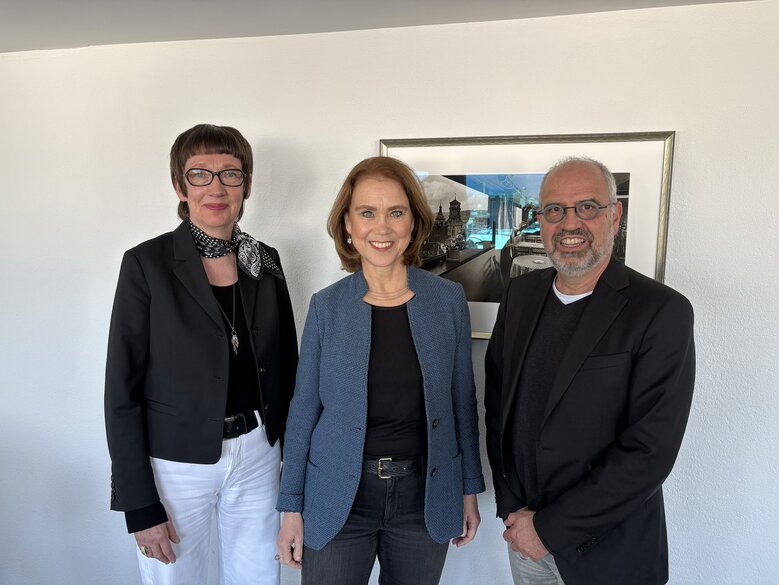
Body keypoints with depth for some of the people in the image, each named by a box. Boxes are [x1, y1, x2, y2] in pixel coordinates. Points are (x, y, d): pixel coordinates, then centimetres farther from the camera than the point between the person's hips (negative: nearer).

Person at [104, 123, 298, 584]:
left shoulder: (265, 261, 1)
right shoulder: (148, 263, -11)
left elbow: (285, 367, 7)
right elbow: (122, 390, -10)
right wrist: (140, 504, -10)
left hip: (257, 454, 4)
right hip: (176, 462, -3)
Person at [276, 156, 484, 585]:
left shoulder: (449, 299, -4)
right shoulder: (326, 306, -6)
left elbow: (462, 400, 3)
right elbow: (304, 408, -1)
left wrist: (469, 489, 7)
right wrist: (291, 506, 1)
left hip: (426, 493, 1)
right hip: (340, 497, -1)